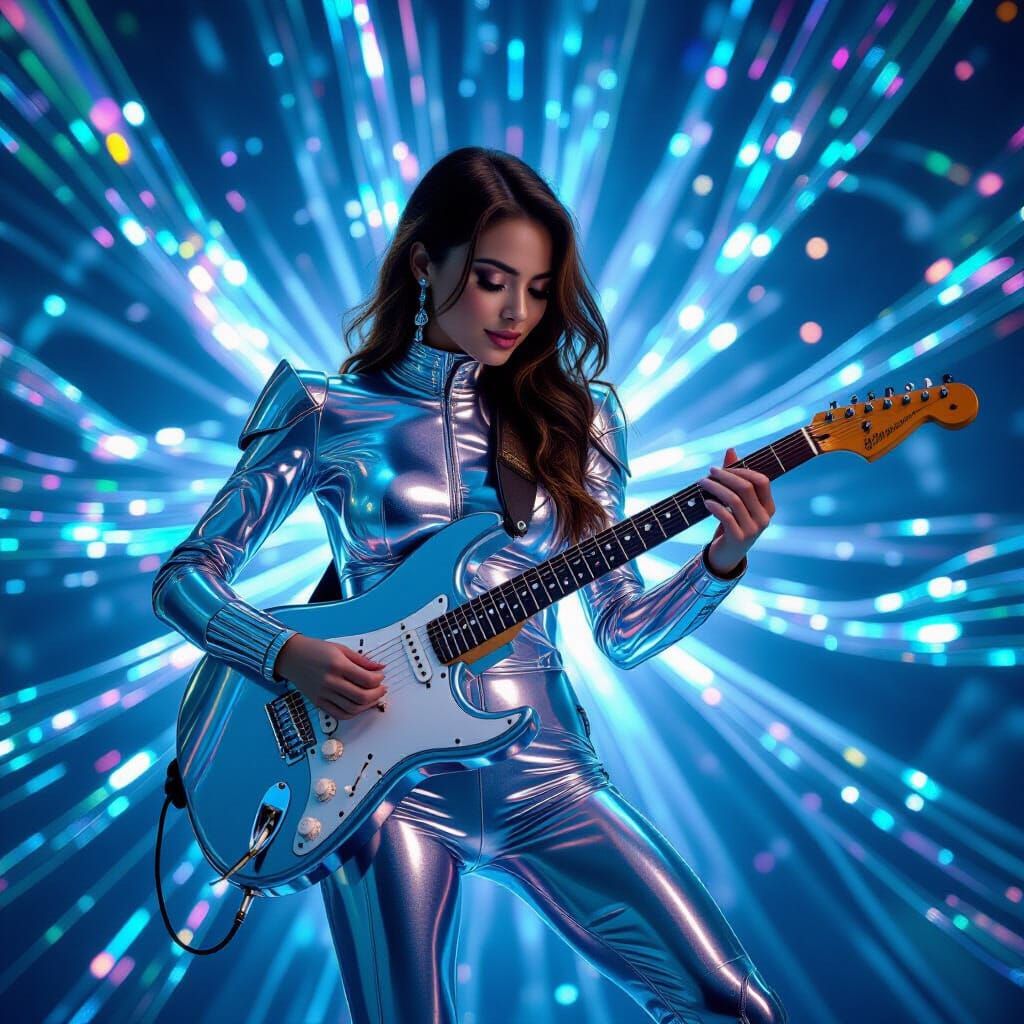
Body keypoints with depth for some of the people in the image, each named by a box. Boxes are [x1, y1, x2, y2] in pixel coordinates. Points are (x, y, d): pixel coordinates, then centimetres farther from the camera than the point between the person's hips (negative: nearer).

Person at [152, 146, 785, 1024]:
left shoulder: (575, 419, 10)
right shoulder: (328, 414, 3)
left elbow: (624, 633, 8)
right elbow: (185, 576, 4)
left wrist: (723, 561, -9)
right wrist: (288, 657, -13)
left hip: (543, 771, 2)